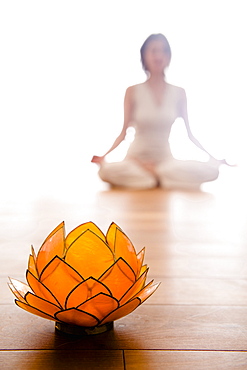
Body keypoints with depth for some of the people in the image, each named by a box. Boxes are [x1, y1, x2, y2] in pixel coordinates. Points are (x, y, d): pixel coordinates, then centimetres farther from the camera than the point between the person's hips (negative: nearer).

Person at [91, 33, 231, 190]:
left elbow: (189, 133, 9)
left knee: (210, 171, -27)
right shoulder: (133, 91, -1)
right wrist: (104, 156, -10)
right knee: (108, 171, -36)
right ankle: (163, 177, -13)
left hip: (165, 158, 1)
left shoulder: (178, 93, 3)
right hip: (137, 158, -1)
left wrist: (213, 157, 7)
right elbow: (124, 132, 1)